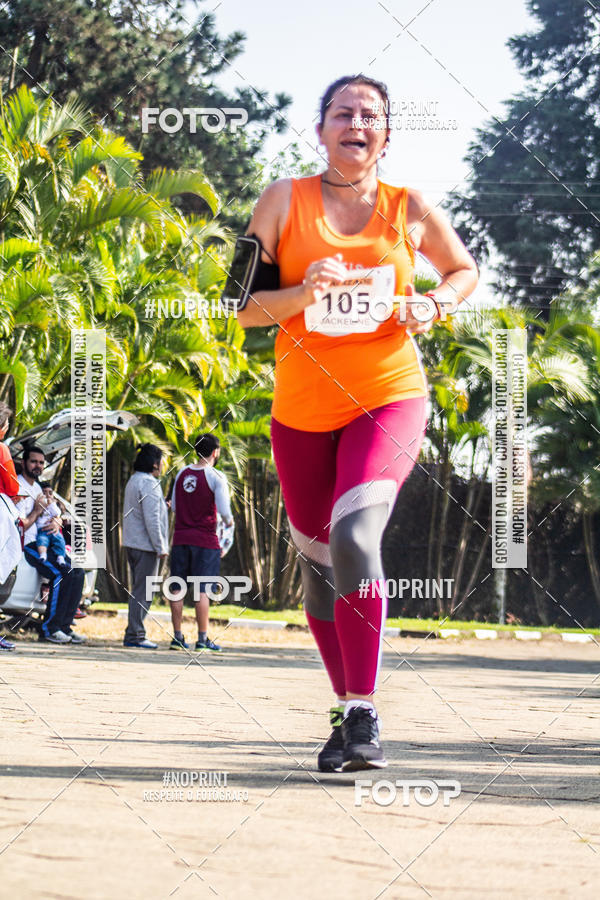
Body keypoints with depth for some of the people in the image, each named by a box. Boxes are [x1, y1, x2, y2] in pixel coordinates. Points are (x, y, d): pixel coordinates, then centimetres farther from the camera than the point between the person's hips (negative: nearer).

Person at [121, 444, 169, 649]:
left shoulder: (133, 481, 16)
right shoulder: (148, 484, -15)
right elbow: (151, 519, -20)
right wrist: (160, 547, -17)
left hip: (133, 544, 10)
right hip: (146, 545, -10)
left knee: (137, 591, 15)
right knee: (144, 592, -7)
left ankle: (133, 634, 18)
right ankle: (135, 635, -7)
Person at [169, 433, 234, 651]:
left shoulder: (182, 474, 8)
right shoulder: (216, 477, -9)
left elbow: (174, 507, 14)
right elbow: (224, 510, -14)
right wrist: (229, 522, 7)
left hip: (180, 538, 5)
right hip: (205, 539, -5)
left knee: (177, 588, 7)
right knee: (202, 590, -2)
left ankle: (177, 637, 9)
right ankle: (202, 639, -2)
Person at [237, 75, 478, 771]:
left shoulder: (409, 210, 1)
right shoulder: (284, 202, 0)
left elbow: (465, 270, 19)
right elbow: (242, 307, 0)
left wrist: (434, 306, -2)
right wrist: (304, 293, -20)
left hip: (389, 399, -2)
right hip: (302, 411, 3)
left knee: (355, 536, -25)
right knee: (316, 559, 10)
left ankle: (363, 715, -24)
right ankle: (345, 710, 27)